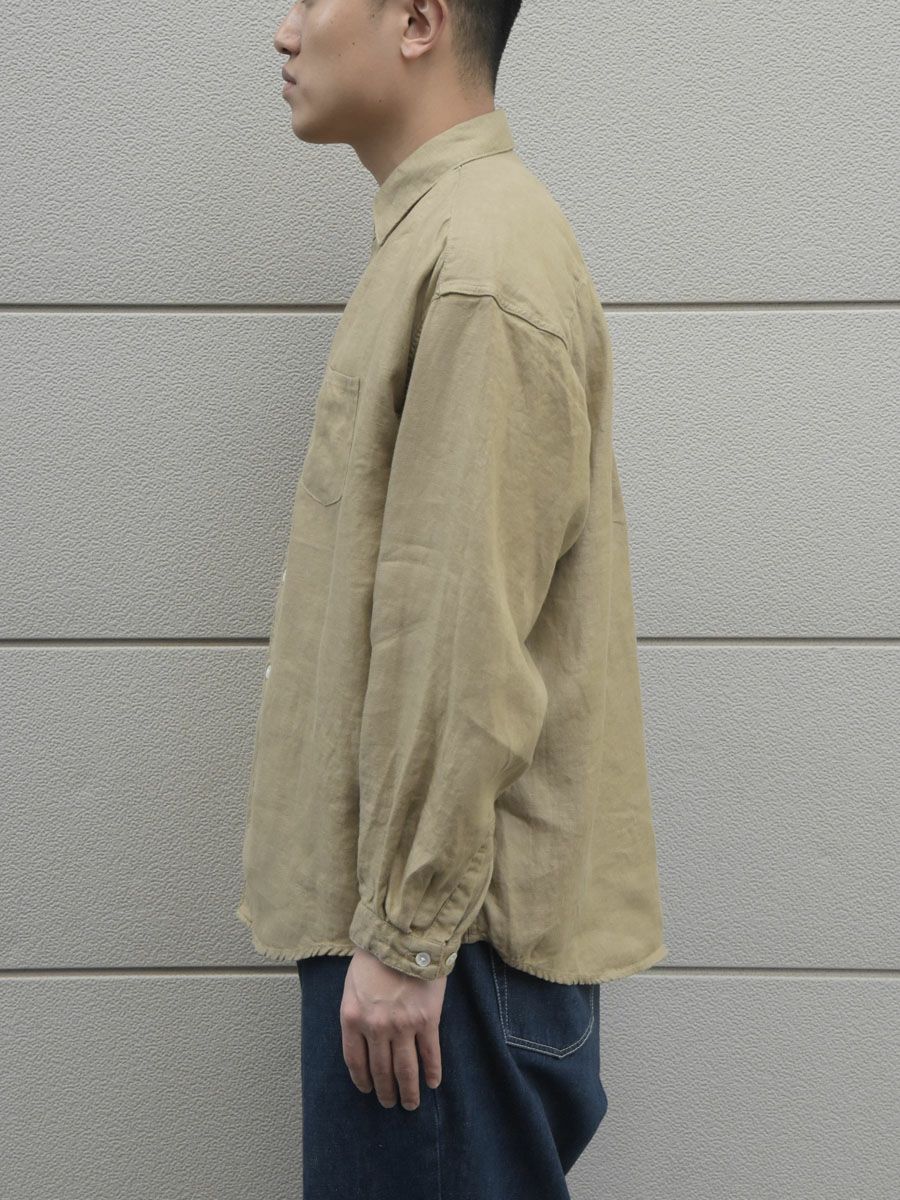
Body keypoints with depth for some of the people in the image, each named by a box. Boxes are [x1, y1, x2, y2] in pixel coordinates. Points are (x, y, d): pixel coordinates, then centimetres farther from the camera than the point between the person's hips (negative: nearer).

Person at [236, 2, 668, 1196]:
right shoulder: (438, 235, 14)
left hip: (448, 917, -9)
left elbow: (467, 638, -22)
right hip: (417, 892, 9)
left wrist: (405, 935, -18)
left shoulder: (481, 264, -18)